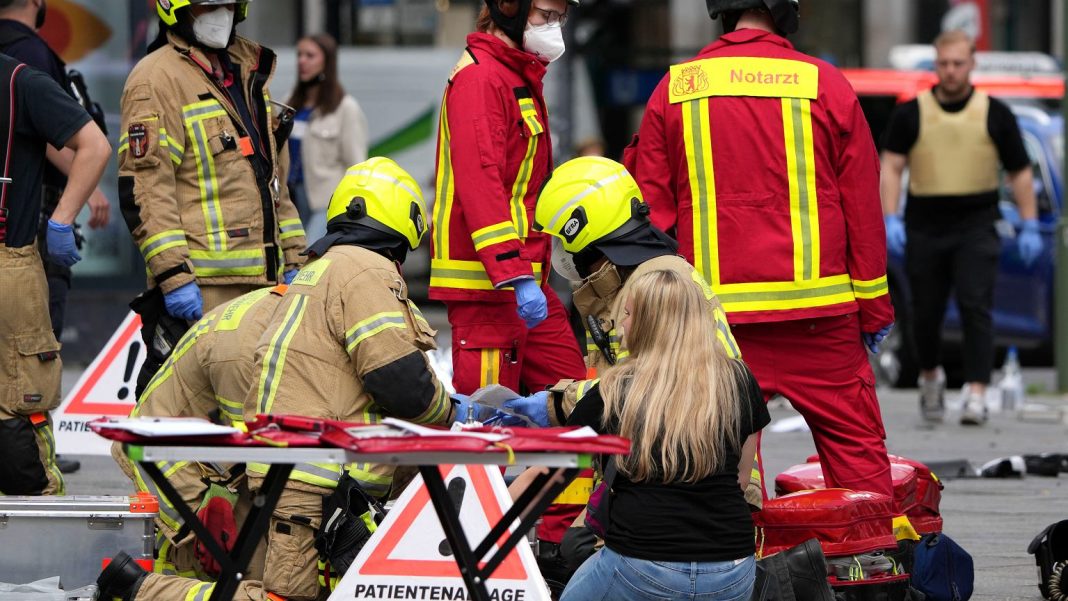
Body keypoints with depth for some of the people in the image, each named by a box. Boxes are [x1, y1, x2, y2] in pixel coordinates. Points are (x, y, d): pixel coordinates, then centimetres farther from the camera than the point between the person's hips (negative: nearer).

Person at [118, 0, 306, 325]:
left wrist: (293, 259, 20)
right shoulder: (156, 78, -7)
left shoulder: (248, 73, 20)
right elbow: (144, 185, -15)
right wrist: (173, 275, -21)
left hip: (263, 279, 8)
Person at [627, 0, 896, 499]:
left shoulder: (674, 89, 3)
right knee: (856, 444, 5)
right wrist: (874, 307, 11)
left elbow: (651, 211, 7)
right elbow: (862, 207, 3)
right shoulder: (825, 86, -1)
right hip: (818, 312, -1)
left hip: (713, 314, 1)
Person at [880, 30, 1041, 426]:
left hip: (976, 227, -1)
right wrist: (890, 220, -10)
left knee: (975, 307, -14)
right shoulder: (911, 114, 4)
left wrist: (1029, 227, 3)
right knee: (926, 313, 9)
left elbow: (1019, 172, 8)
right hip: (924, 227, 1)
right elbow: (891, 167, 2)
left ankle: (976, 395, -17)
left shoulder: (994, 114, 4)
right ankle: (930, 376, 35)